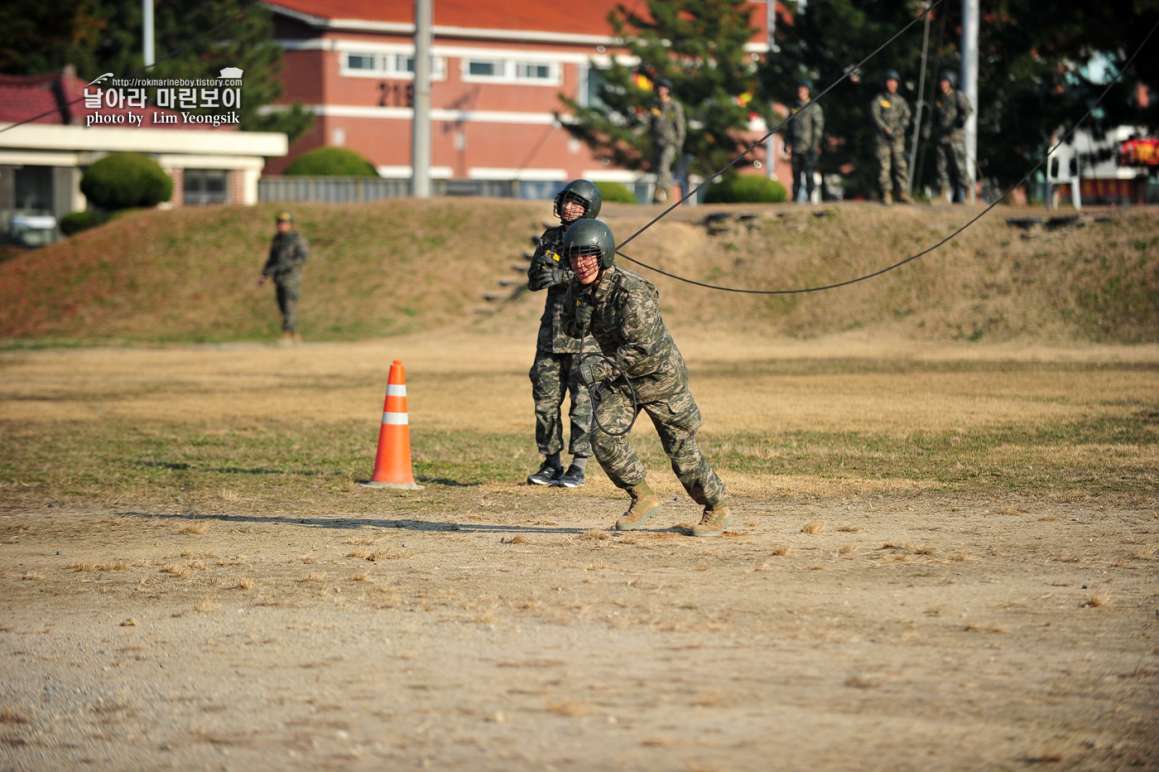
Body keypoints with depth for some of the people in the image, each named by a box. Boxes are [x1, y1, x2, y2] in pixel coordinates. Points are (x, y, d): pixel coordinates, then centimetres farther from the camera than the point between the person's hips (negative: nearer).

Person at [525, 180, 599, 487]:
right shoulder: (551, 237, 12)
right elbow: (534, 281, 10)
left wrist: (562, 275, -28)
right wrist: (541, 265, -12)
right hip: (552, 331, 5)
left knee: (583, 400, -4)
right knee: (545, 398, 5)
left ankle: (578, 467, 2)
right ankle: (551, 464, 15)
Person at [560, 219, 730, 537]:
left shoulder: (632, 293, -31)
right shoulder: (579, 288, -8)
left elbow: (643, 351, -33)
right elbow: (573, 329, 6)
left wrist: (602, 367, -31)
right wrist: (581, 313, -15)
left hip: (659, 376, -6)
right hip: (619, 379, 6)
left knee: (681, 448, 3)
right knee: (604, 436, -14)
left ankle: (717, 508, 25)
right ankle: (643, 498, 4)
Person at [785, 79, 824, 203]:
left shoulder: (814, 108, 1)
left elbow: (818, 127, -4)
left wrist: (815, 144, -13)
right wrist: (789, 144, 12)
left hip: (809, 148, -5)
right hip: (796, 148, 5)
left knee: (809, 174, -9)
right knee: (796, 174, 5)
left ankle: (810, 197, -6)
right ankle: (795, 198, 9)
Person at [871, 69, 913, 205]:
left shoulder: (900, 100, 14)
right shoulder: (878, 100, 3)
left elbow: (906, 116, 8)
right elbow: (875, 116, -6)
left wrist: (900, 128, -11)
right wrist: (886, 129, -17)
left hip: (898, 137, 3)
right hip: (883, 137, -3)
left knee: (901, 164, -5)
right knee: (885, 166, -5)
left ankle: (903, 193, -4)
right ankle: (886, 194, -3)